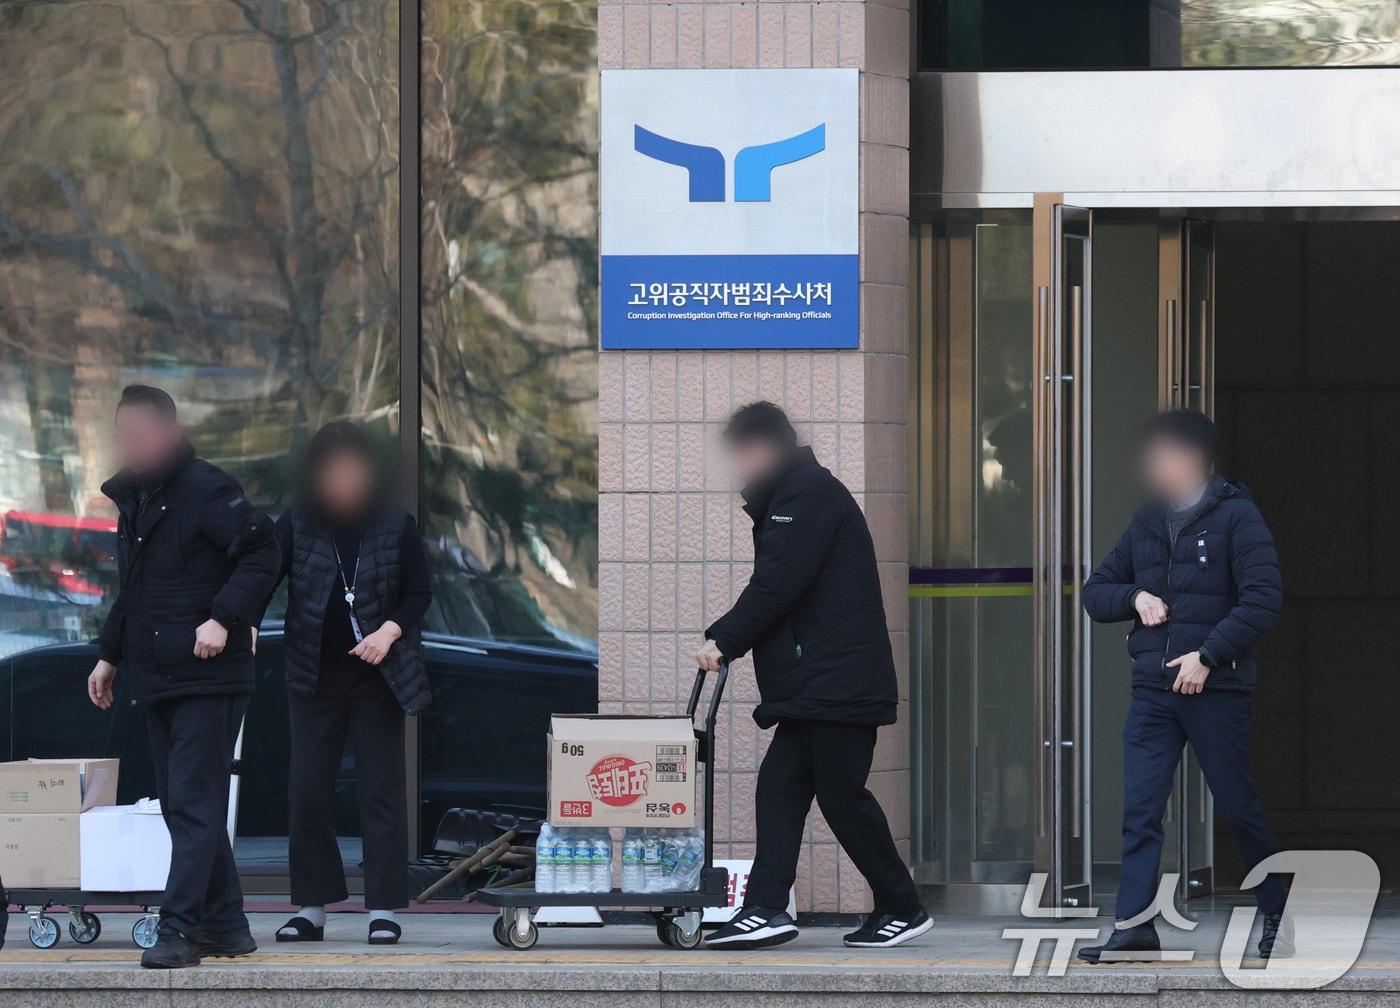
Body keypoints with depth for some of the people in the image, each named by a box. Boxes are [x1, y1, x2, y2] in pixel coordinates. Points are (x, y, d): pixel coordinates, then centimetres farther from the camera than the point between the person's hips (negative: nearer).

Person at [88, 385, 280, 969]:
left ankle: (180, 930, -13)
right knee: (179, 806, 9)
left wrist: (223, 618, -24)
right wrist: (109, 655, 24)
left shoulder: (205, 489, -11)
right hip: (159, 679, 9)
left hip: (208, 676, -9)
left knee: (194, 805, -10)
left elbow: (261, 552, -18)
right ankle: (226, 927, 15)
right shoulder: (133, 499, 17)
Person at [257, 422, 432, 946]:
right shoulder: (296, 524, -1)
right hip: (314, 678, 1)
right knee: (307, 789, 1)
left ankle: (384, 910, 3)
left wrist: (390, 631, -14)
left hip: (378, 675, -1)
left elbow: (419, 591, 3)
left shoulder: (395, 524, -2)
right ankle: (311, 908, 9)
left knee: (381, 786, -1)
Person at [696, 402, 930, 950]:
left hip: (837, 681, -10)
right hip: (815, 685, 10)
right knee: (779, 786, 2)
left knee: (842, 794, -5)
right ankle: (765, 910, -3)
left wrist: (724, 639, -10)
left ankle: (902, 909, 5)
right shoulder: (790, 495, 21)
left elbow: (777, 585, -18)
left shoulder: (810, 494, -12)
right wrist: (729, 640, 10)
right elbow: (773, 584, 21)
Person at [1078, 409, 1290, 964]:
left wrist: (1208, 655, -17)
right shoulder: (1146, 523, 14)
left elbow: (1263, 599, -12)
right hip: (1152, 689, 5)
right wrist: (1135, 596, -1)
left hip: (1215, 688, -5)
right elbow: (1095, 592, 20)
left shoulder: (1235, 516, -4)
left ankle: (1277, 914, 17)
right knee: (1139, 809, -5)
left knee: (1237, 806, 2)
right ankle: (1135, 928, -8)